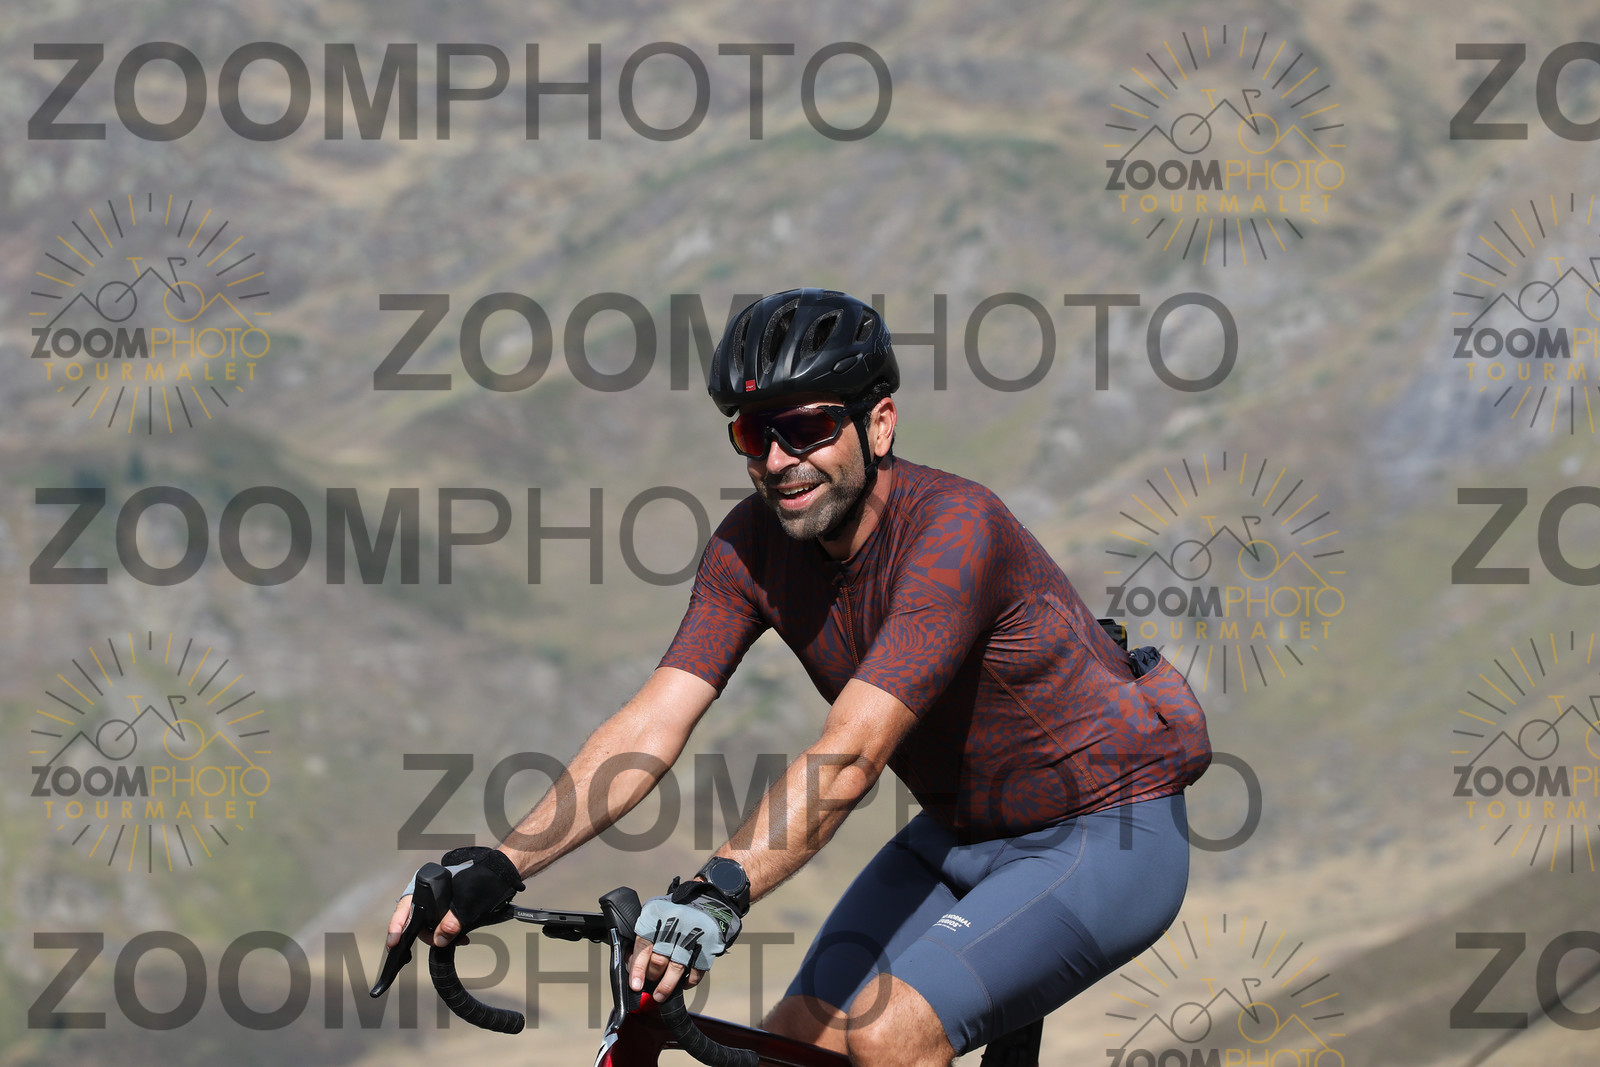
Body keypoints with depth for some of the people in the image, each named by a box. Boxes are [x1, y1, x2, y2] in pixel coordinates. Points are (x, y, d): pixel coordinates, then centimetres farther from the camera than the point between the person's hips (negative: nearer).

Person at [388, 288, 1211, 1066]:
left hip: (1107, 836, -7)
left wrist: (718, 893, -52)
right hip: (962, 834, 7)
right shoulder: (753, 546, -9)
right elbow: (651, 725, -16)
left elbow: (850, 755, -40)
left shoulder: (955, 529, -30)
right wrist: (497, 870, -29)